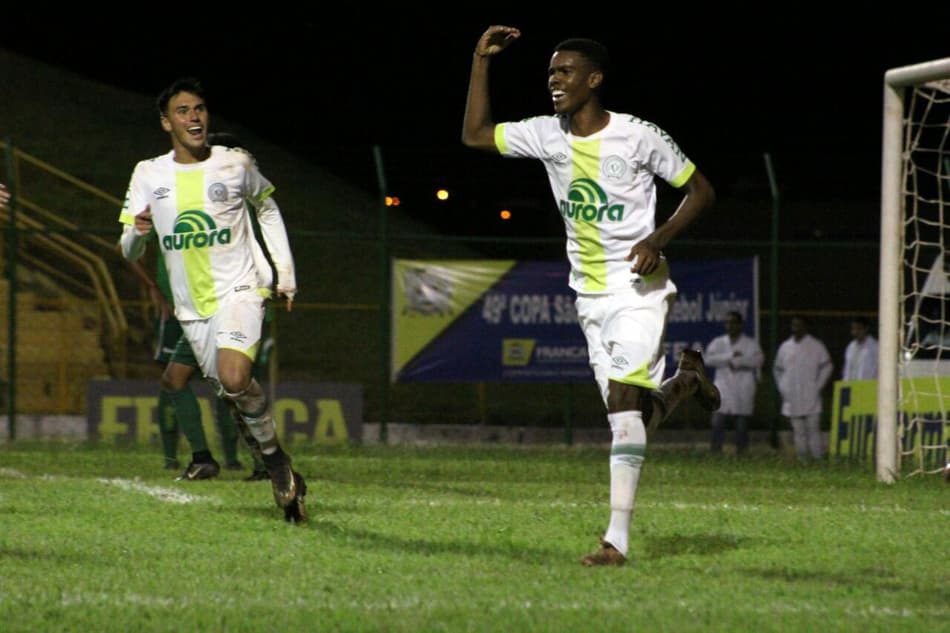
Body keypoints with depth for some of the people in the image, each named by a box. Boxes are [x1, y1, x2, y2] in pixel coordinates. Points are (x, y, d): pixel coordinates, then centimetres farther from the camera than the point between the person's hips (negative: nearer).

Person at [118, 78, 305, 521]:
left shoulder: (235, 164, -3)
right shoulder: (149, 175, 0)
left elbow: (267, 208, 17)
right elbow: (129, 252, 2)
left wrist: (286, 273, 14)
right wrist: (137, 232, -22)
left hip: (240, 289, -3)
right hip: (191, 306, 3)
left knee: (234, 379, -27)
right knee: (235, 395, 6)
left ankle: (276, 460, -7)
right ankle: (285, 480, 22)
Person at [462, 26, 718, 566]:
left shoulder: (638, 136, -10)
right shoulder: (547, 135, 4)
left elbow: (701, 191, -2)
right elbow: (475, 134, 13)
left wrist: (658, 240, -16)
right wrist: (481, 61, 6)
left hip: (639, 289, -6)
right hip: (591, 295, 6)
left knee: (624, 399, -19)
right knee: (631, 417, 6)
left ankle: (618, 539, -23)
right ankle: (686, 381, 40)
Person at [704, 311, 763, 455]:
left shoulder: (750, 344, 6)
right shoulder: (717, 343, 12)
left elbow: (758, 360, -12)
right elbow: (709, 359, -5)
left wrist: (736, 362, -13)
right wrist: (730, 356, -13)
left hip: (743, 393, -1)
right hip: (723, 392, 1)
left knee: (742, 426, 1)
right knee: (717, 423, -9)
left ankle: (741, 454, 5)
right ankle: (715, 453, -8)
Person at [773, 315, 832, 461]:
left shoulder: (816, 347, 0)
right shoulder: (785, 347, 11)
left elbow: (826, 367, 3)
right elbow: (777, 370, 21)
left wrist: (817, 386, -4)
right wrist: (782, 388, 10)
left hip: (810, 398, -4)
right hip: (792, 399, 4)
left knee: (813, 429, -8)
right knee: (798, 432, 5)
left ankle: (818, 459, -6)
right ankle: (802, 461, 8)